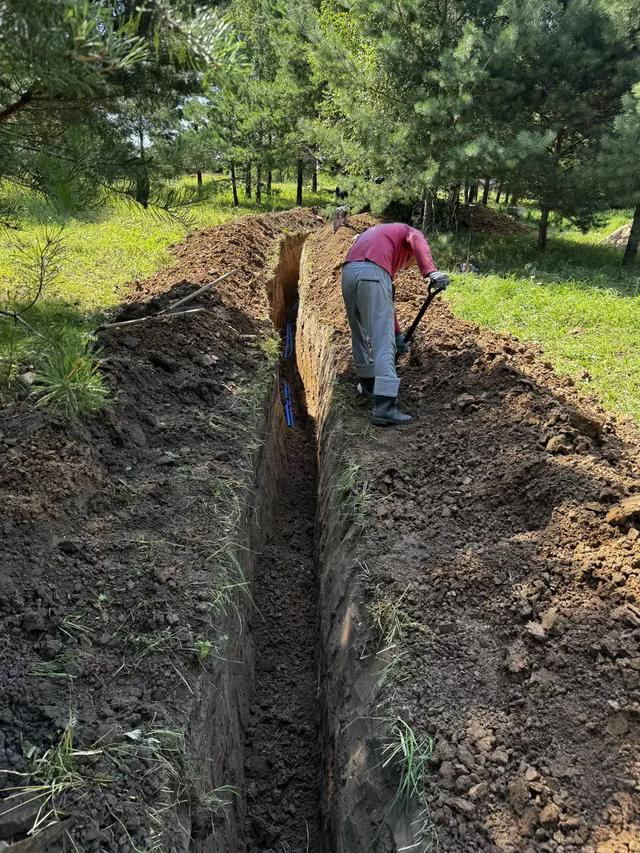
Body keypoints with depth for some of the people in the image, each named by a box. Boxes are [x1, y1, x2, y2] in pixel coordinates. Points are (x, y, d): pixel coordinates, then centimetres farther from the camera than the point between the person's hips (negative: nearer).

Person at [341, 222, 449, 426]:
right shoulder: (410, 231, 22)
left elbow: (385, 300, 37)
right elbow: (418, 242, -9)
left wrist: (397, 333, 36)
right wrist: (431, 271, -24)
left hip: (348, 272, 8)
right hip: (372, 274, -7)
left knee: (360, 333, 24)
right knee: (383, 341, -9)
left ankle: (368, 385, 40)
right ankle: (384, 408, -15)